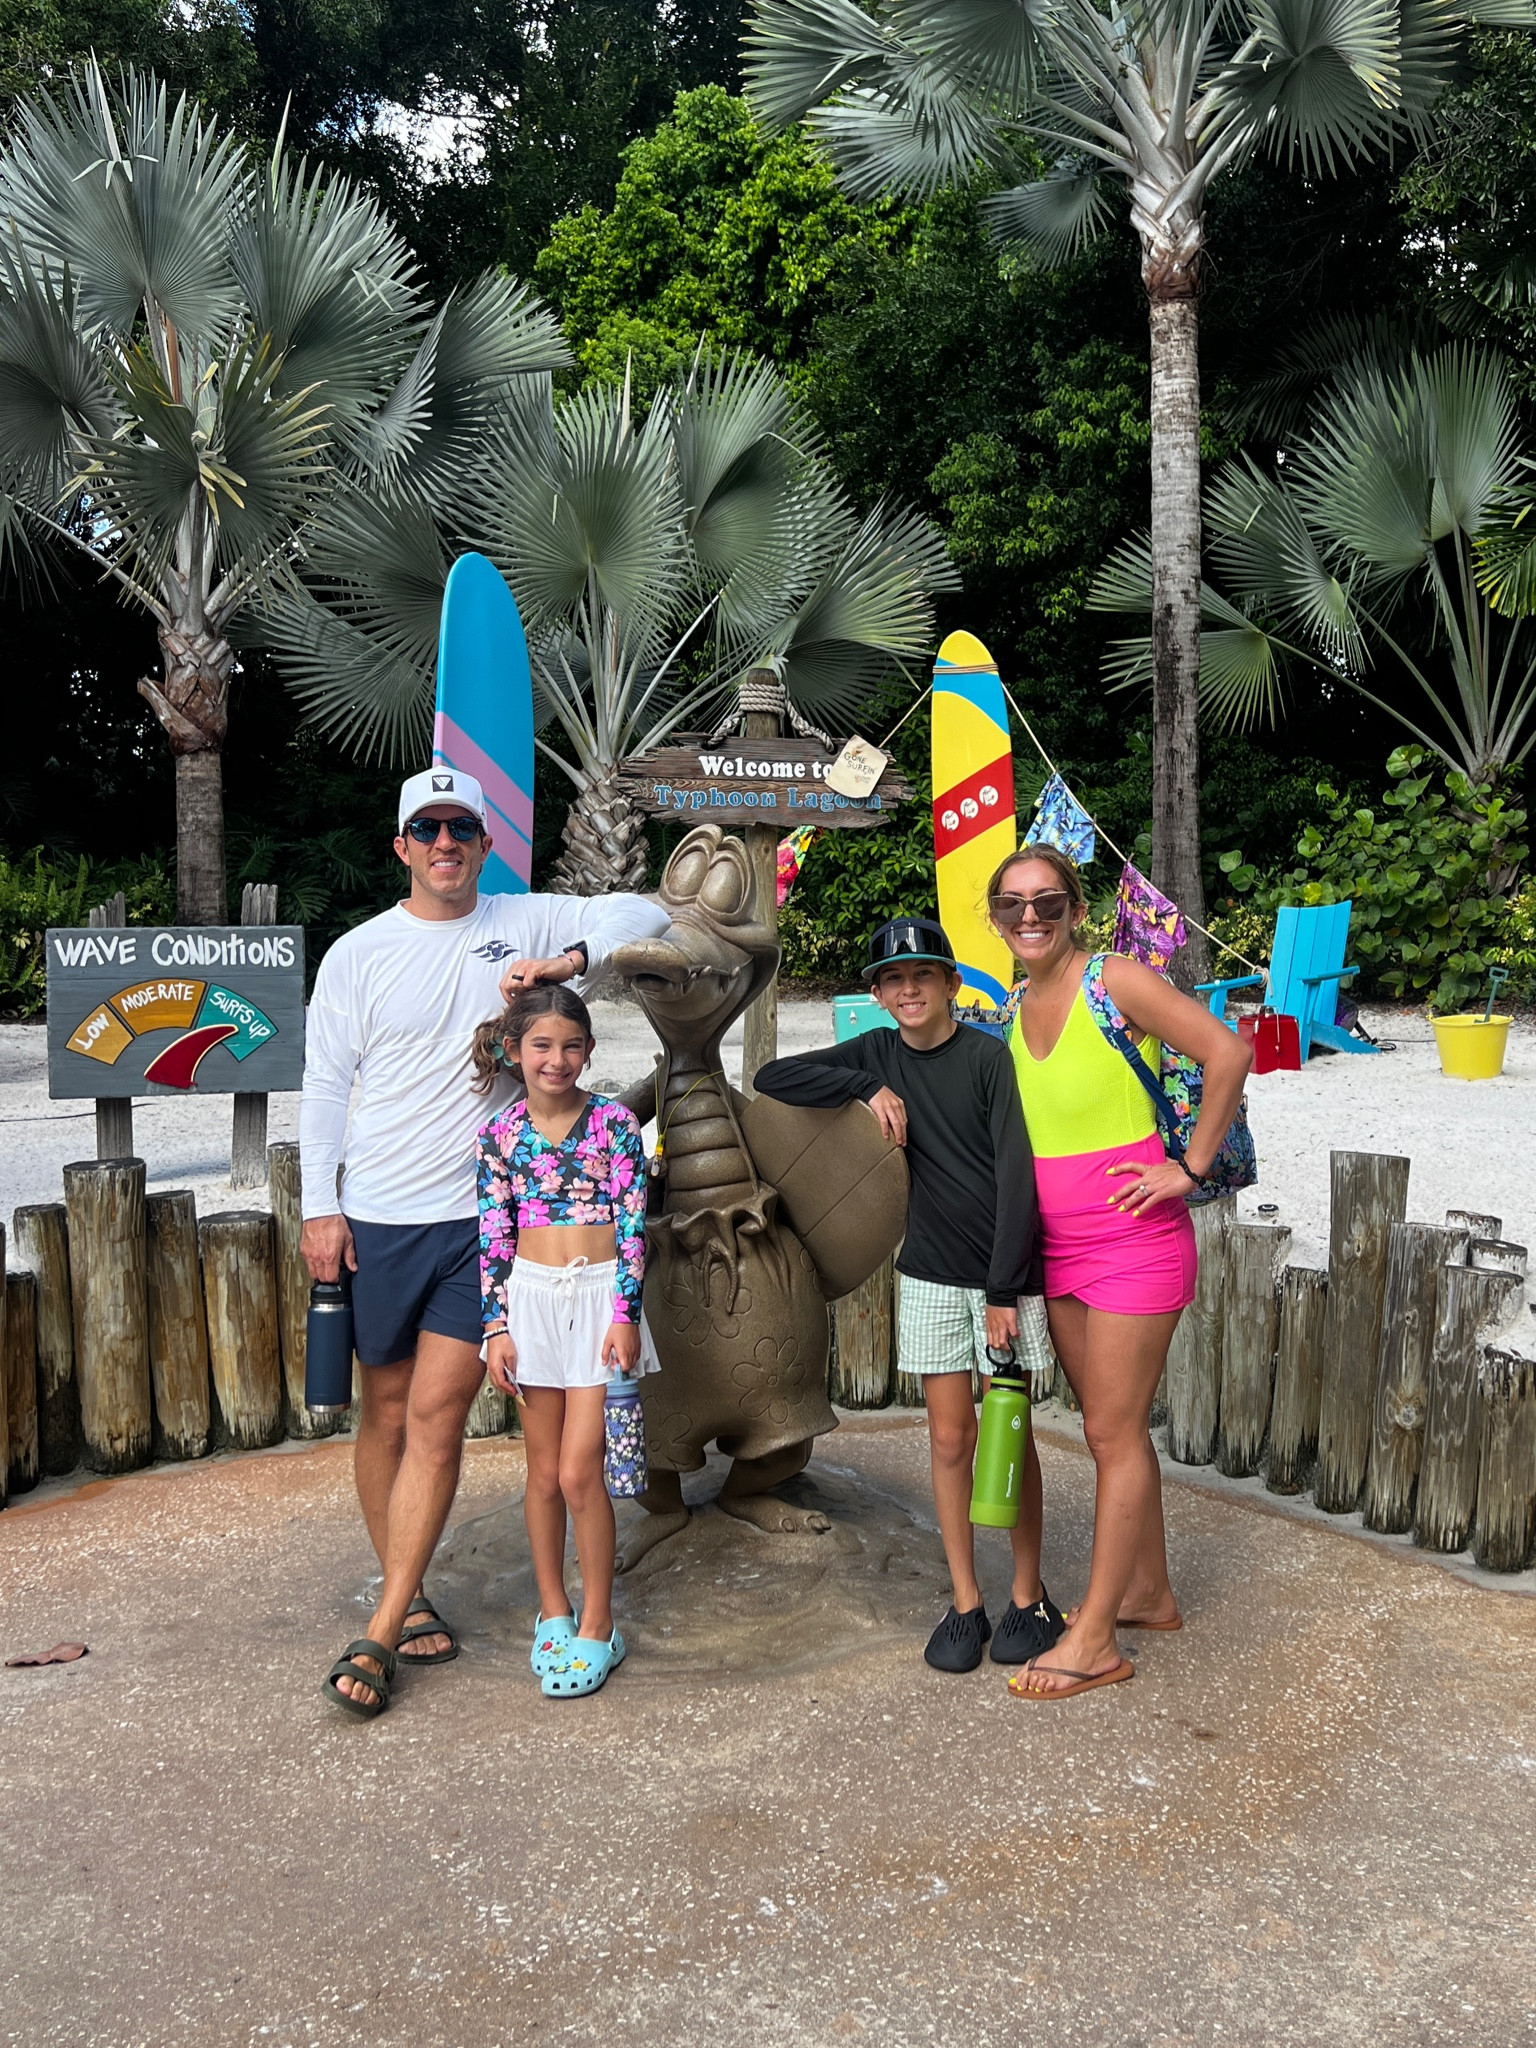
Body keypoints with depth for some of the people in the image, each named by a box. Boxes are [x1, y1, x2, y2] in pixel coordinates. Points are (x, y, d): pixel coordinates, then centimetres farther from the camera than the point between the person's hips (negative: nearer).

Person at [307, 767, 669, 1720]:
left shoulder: (525, 924, 4)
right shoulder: (359, 953, 3)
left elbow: (644, 914, 2)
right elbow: (326, 1086, 3)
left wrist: (571, 957, -15)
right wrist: (321, 1206, -3)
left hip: (482, 1215, 0)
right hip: (379, 1216, 1)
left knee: (438, 1415, -4)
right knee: (387, 1412, 9)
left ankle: (381, 1633, 4)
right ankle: (408, 1597, 26)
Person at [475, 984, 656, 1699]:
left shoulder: (614, 1122, -4)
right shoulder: (500, 1133, 1)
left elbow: (633, 1224, -5)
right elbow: (493, 1236, 3)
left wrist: (625, 1315, -11)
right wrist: (496, 1326, -1)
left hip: (599, 1297, -2)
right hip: (531, 1298, 2)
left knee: (579, 1471, -6)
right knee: (544, 1470, 10)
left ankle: (597, 1626, 9)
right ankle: (553, 1609, 27)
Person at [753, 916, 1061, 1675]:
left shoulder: (989, 1057, -10)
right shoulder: (879, 1055, 4)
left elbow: (1016, 1176, -14)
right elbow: (770, 1078, -1)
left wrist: (1004, 1291, -17)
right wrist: (868, 1088, -13)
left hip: (1006, 1271, -3)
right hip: (930, 1276, 4)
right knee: (950, 1437, 6)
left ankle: (1029, 1598, 20)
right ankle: (964, 1604, 17)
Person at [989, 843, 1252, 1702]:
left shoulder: (1116, 981, -12)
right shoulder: (1014, 1011, 9)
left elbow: (1229, 1053, -18)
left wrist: (1192, 1167, -15)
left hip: (1133, 1238, -7)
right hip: (1059, 1245, 7)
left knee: (1113, 1433, -1)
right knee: (1113, 1428, 16)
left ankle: (1095, 1640, 7)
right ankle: (1149, 1591, 32)